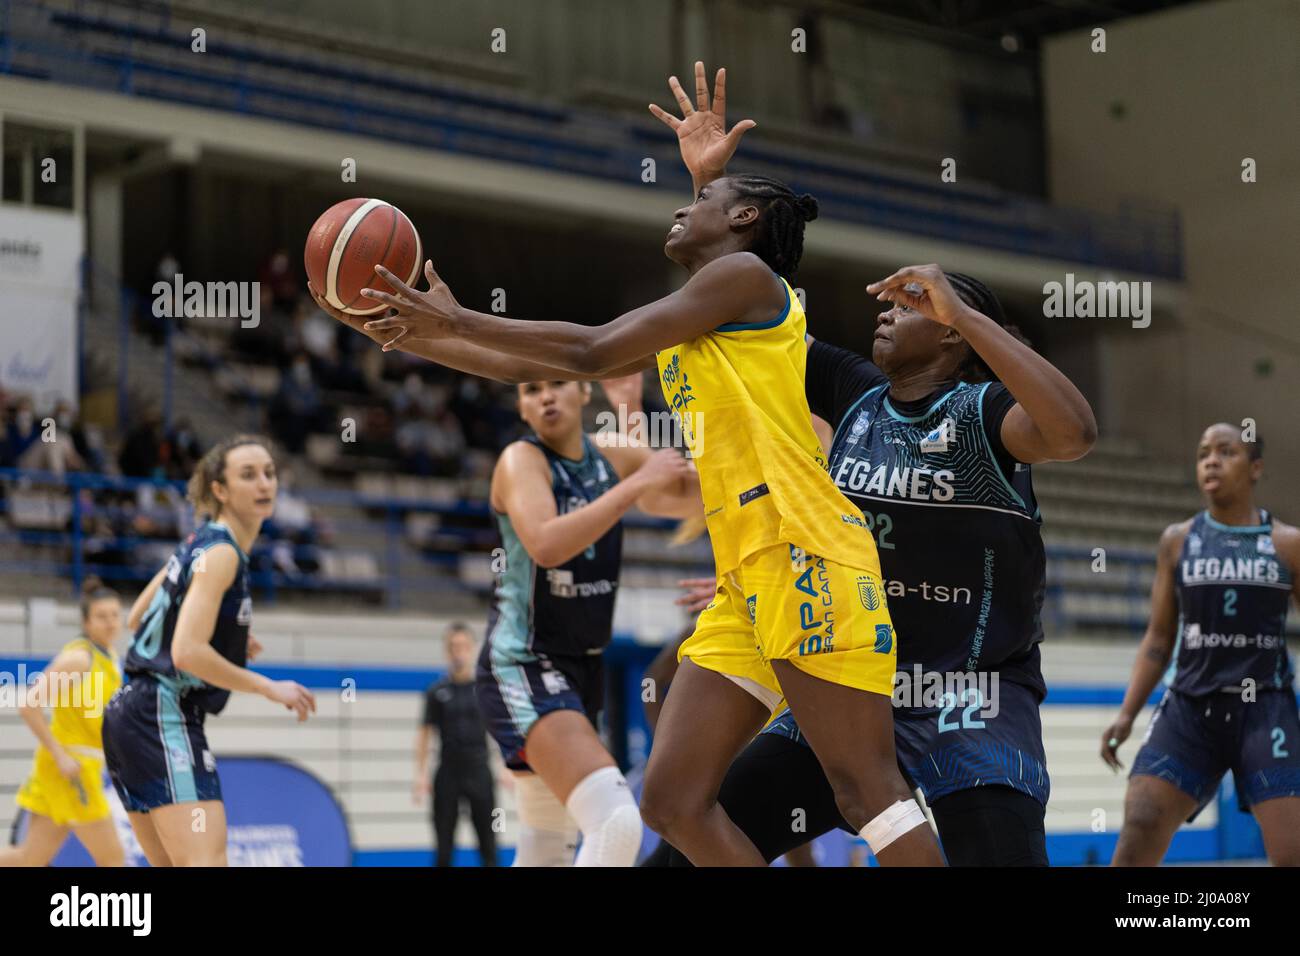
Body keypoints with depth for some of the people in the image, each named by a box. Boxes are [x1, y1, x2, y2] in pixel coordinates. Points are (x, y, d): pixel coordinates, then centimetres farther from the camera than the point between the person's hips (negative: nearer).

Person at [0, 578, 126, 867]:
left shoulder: (109, 656, 11)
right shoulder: (78, 657, -15)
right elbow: (29, 706, -20)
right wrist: (61, 755, -21)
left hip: (84, 767, 8)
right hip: (70, 767, -8)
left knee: (30, 860, 10)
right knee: (112, 858, -5)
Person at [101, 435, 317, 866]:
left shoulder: (202, 541, 15)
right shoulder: (220, 553, -13)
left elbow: (137, 617, 23)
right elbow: (187, 653, -22)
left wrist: (228, 640, 20)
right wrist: (270, 688, -14)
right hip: (165, 717, -10)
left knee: (175, 866, 13)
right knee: (206, 861, -21)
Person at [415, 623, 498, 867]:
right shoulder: (437, 691, 7)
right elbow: (425, 734, 8)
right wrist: (421, 774, 0)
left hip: (479, 771, 0)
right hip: (448, 772, 0)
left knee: (488, 842, -3)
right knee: (444, 848, 2)